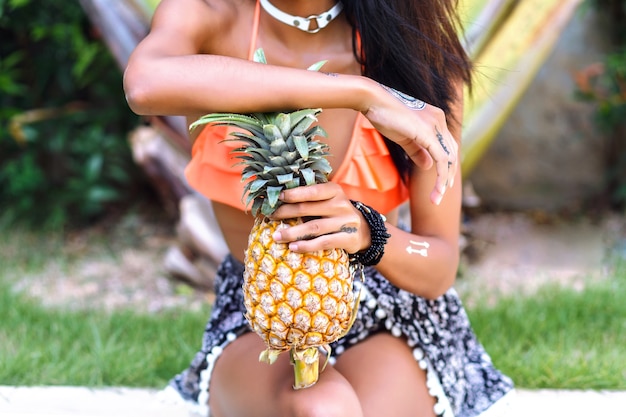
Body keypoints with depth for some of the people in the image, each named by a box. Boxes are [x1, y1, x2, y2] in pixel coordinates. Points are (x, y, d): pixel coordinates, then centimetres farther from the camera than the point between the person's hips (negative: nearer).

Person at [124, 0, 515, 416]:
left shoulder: (417, 52, -12)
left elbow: (440, 270, -9)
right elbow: (145, 83, -41)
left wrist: (365, 233, -33)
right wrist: (361, 93, -39)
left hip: (390, 319, 1)